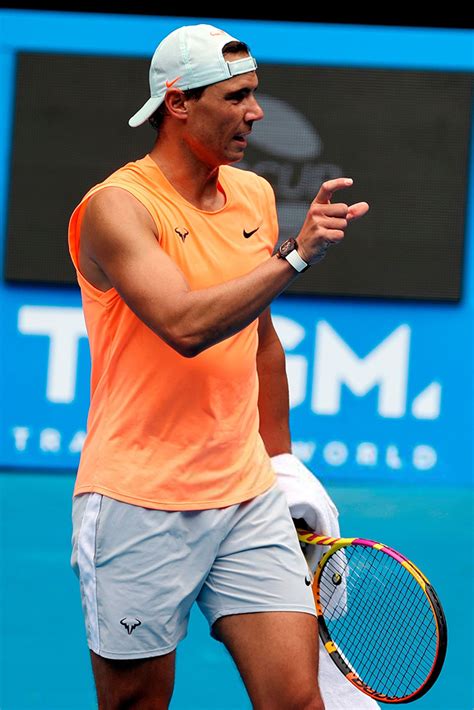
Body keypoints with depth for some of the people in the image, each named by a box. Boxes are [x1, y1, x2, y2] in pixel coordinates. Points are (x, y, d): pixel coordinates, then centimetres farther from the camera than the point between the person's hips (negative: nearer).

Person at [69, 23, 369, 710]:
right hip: (139, 507, -5)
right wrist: (295, 255, -24)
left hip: (249, 499, 5)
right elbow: (185, 325, -27)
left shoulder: (255, 196, 10)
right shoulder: (116, 207, -11)